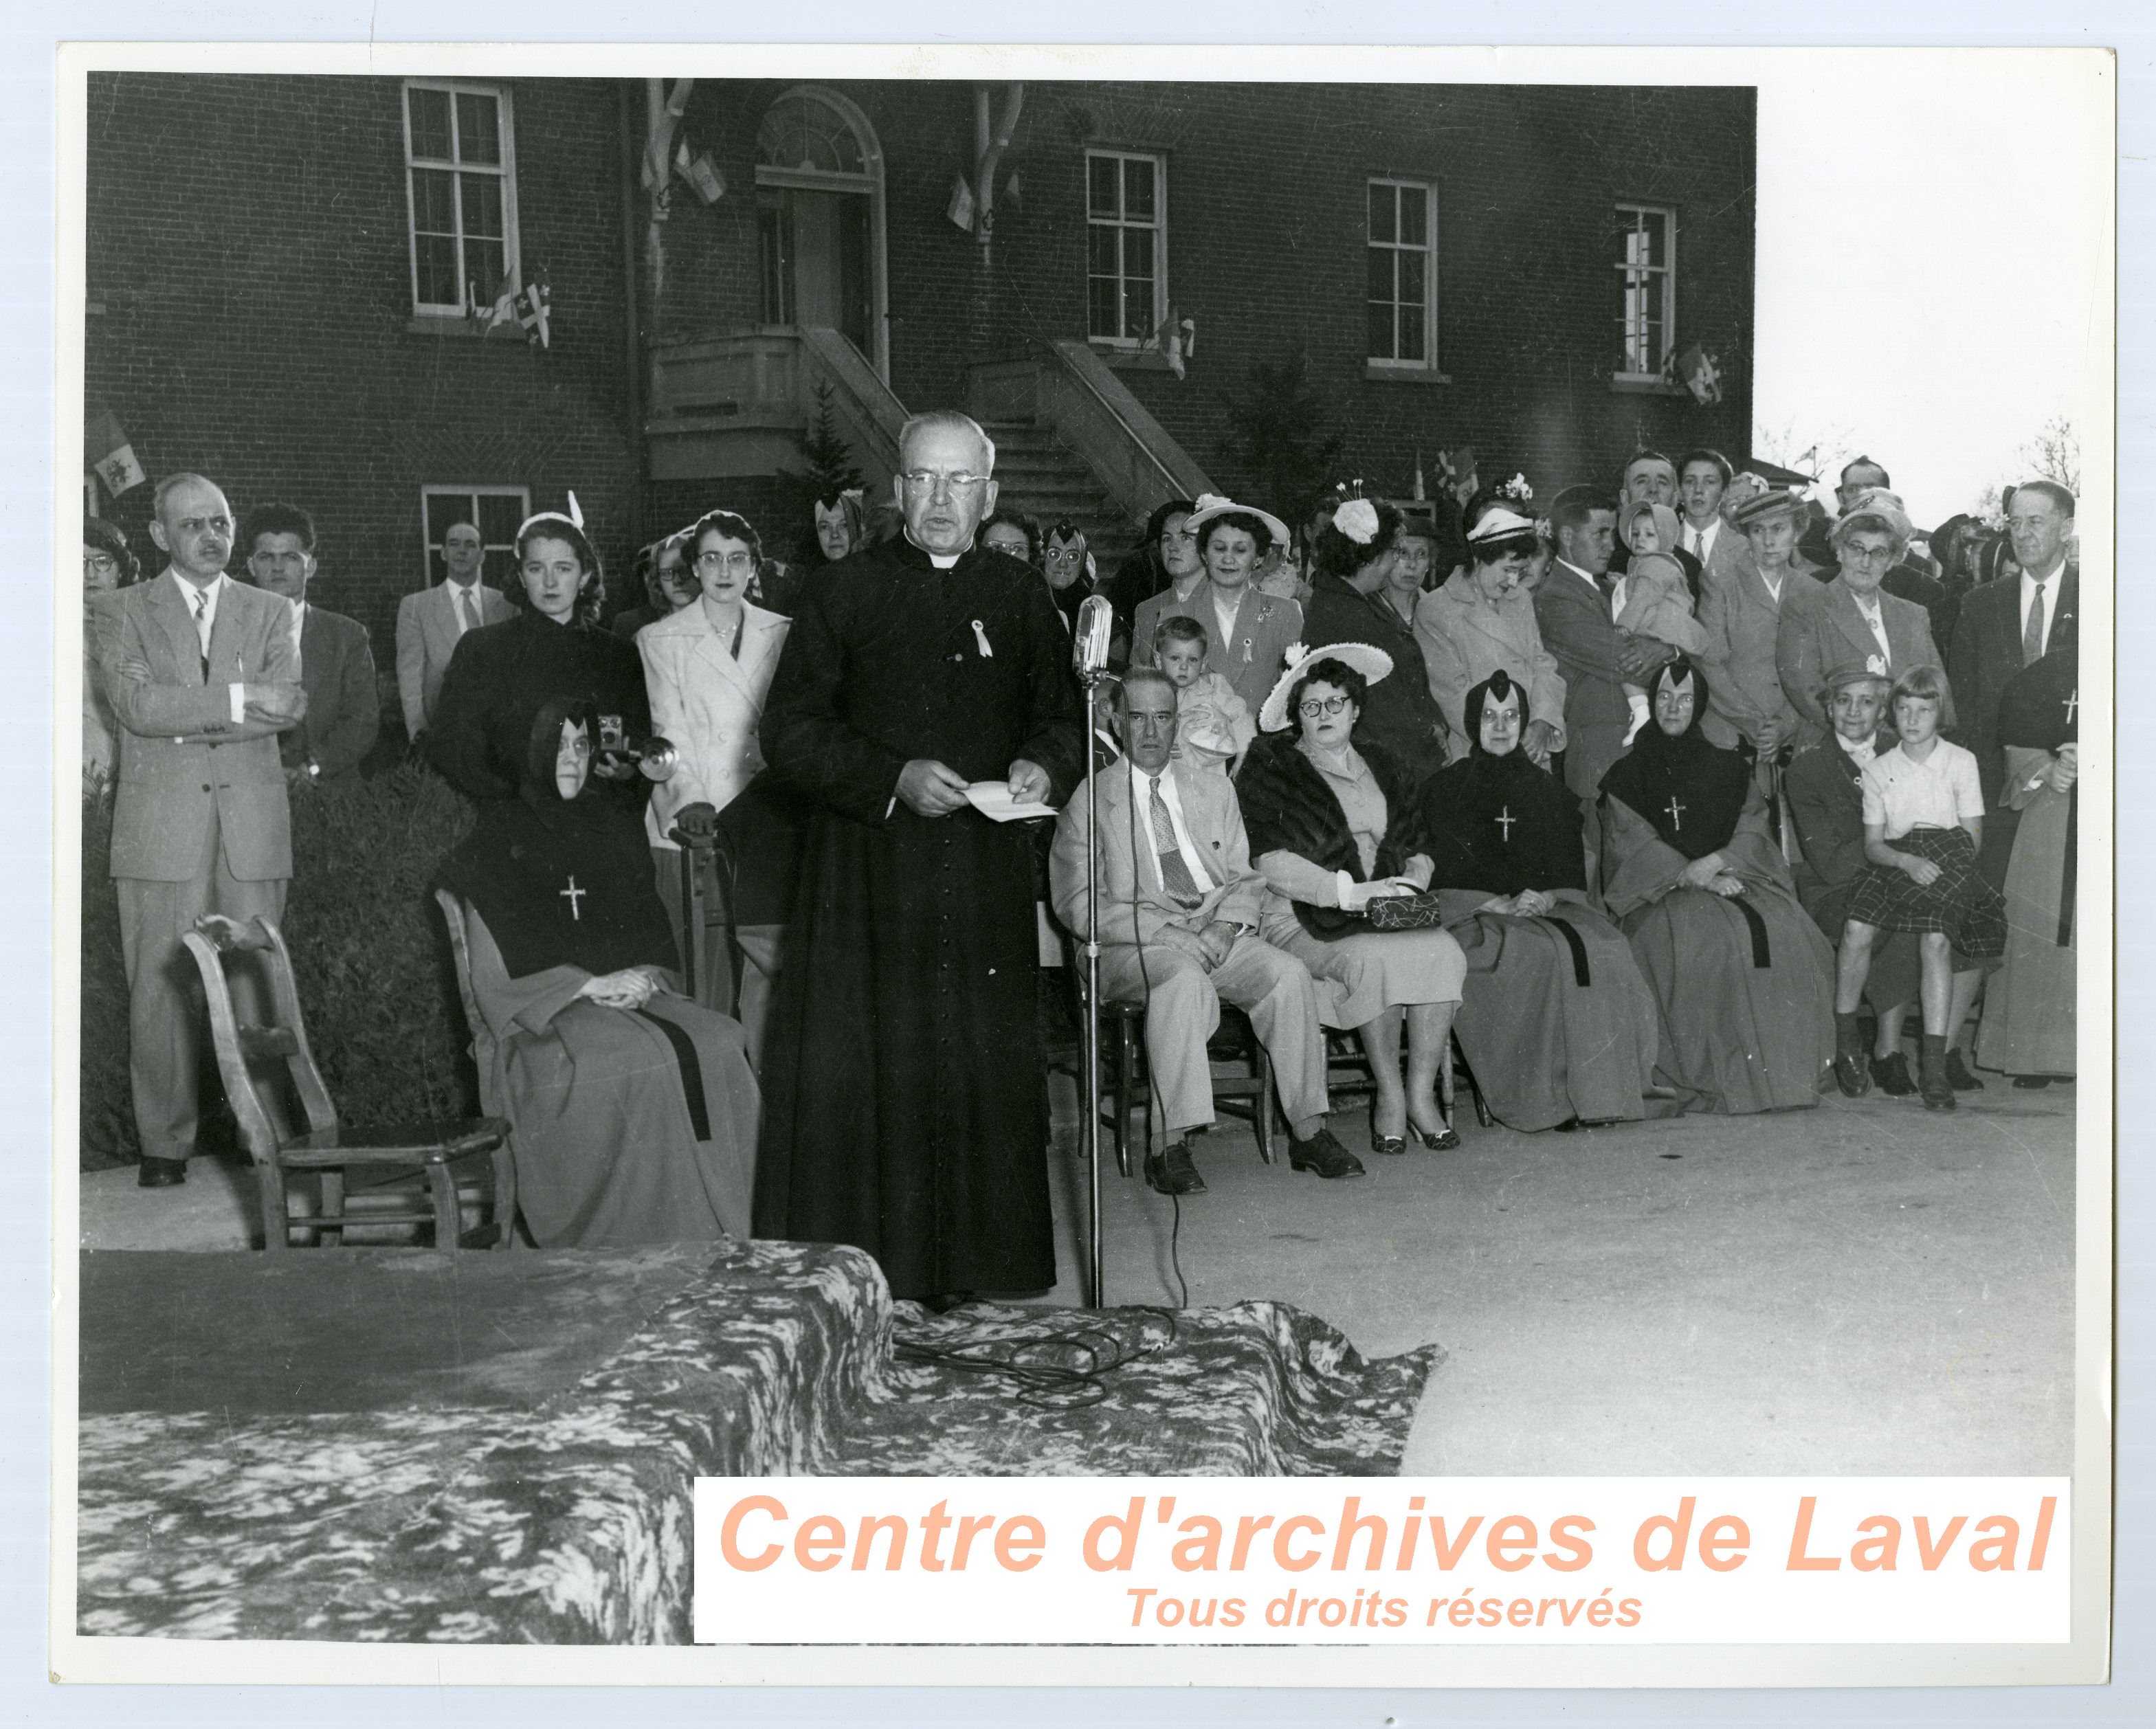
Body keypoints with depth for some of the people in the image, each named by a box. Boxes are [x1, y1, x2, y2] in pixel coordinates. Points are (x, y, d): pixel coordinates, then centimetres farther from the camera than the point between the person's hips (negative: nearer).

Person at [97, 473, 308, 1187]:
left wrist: (187, 721, -11)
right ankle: (165, 1143, 5)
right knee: (160, 989, -2)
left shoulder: (270, 612, 14)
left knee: (255, 982, 0)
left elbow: (289, 705, -3)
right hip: (159, 826, -1)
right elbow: (137, 704, -9)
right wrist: (239, 699, -13)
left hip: (252, 825, 1)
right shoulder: (126, 611, 9)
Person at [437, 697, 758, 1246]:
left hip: (631, 992, 5)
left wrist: (643, 979, -5)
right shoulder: (498, 836, 6)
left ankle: (719, 1239, -24)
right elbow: (494, 974, -2)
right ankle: (649, 1251, -30)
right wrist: (593, 985, -11)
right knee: (645, 1057, -34)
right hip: (543, 1015, -4)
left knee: (722, 1044, -25)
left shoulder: (615, 827, 20)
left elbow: (655, 936, 18)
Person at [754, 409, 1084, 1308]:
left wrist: (1042, 767, -7)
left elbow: (1063, 717, 16)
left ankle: (971, 1260, 13)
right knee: (858, 1067, -2)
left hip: (987, 872, 2)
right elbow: (790, 729, -1)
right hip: (865, 869, -2)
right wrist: (893, 777, -14)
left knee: (983, 1063, 3)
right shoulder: (847, 591, 3)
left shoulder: (1021, 597, 10)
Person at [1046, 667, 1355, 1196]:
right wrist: (1168, 932, -15)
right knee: (1185, 978, -37)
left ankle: (1308, 1130, -18)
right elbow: (1077, 903, -4)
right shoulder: (1088, 801, 5)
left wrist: (1225, 927, -9)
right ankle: (1170, 1147, -35)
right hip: (1133, 946, -4)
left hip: (1219, 938, 4)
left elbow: (1245, 878, 15)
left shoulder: (1214, 790, 20)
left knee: (1288, 973, -25)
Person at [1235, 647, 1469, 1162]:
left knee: (1443, 952, -25)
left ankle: (1422, 1093, -18)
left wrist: (1409, 885, -2)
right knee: (1375, 958, -33)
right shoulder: (1270, 768, 3)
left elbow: (1415, 851, 22)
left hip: (1388, 913, 5)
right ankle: (1389, 1097, -19)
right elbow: (1272, 863, -9)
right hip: (1307, 921, -4)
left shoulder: (1382, 767, 21)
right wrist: (1350, 891, -17)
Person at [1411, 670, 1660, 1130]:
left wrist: (1546, 899, -10)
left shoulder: (1546, 789, 20)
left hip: (1546, 910, 4)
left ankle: (1600, 1090, -28)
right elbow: (1444, 873, -1)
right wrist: (1501, 905, -15)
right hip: (1472, 917, -3)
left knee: (1605, 948, -28)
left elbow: (1571, 869, 13)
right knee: (1546, 954, -34)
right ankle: (1549, 1098, -31)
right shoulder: (1445, 789, 9)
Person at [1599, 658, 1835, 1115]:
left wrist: (1716, 862, -14)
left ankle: (1784, 1072, -25)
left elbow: (1753, 830, 7)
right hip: (1659, 895, -3)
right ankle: (1720, 1077, -34)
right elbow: (1633, 845, -2)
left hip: (1734, 878, 3)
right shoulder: (1627, 774, 11)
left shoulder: (1728, 768, 19)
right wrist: (1692, 876, -15)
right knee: (1706, 936, -36)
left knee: (1786, 930, -28)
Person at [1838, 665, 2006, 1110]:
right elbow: (1873, 844, 6)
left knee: (1936, 939, -30)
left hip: (1948, 870, -2)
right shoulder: (1878, 769, 12)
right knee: (1857, 928, -27)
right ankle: (1845, 1036, -10)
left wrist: (1934, 864, -12)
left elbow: (1972, 839, 4)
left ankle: (1935, 1062, -27)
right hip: (1895, 866, 2)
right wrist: (1907, 861, -14)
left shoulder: (1961, 762, 8)